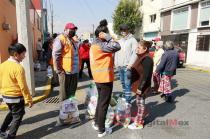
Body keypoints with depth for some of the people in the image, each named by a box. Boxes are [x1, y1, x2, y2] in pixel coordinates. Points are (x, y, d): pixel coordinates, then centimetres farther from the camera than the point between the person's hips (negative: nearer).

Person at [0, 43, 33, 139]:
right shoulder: (18, 68, -23)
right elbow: (23, 86, -22)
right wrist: (29, 99, -14)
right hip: (16, 97, -8)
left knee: (12, 112, 30)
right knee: (17, 117, 11)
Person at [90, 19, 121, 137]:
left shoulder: (95, 44, 12)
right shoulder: (100, 44, -20)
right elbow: (117, 47, -30)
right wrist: (107, 37, -20)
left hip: (99, 77, 10)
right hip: (105, 78, -10)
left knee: (100, 100, 23)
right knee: (104, 103, 3)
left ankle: (96, 122, 37)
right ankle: (101, 130, 17)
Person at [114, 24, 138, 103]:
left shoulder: (132, 40, -3)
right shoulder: (120, 41, 17)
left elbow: (135, 53, -11)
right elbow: (117, 52, 20)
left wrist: (130, 64, -19)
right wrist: (116, 62, 10)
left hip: (127, 66, -6)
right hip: (119, 66, 6)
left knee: (127, 84, -7)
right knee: (122, 83, 15)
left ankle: (128, 100, 0)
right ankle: (124, 96, 30)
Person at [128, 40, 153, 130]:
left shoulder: (147, 59, -20)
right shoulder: (141, 58, 11)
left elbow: (145, 75, -23)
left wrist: (140, 87, -22)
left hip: (142, 86, -9)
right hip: (138, 85, 9)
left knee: (141, 103, 4)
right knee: (139, 103, 19)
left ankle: (139, 123, 19)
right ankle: (139, 118, 36)